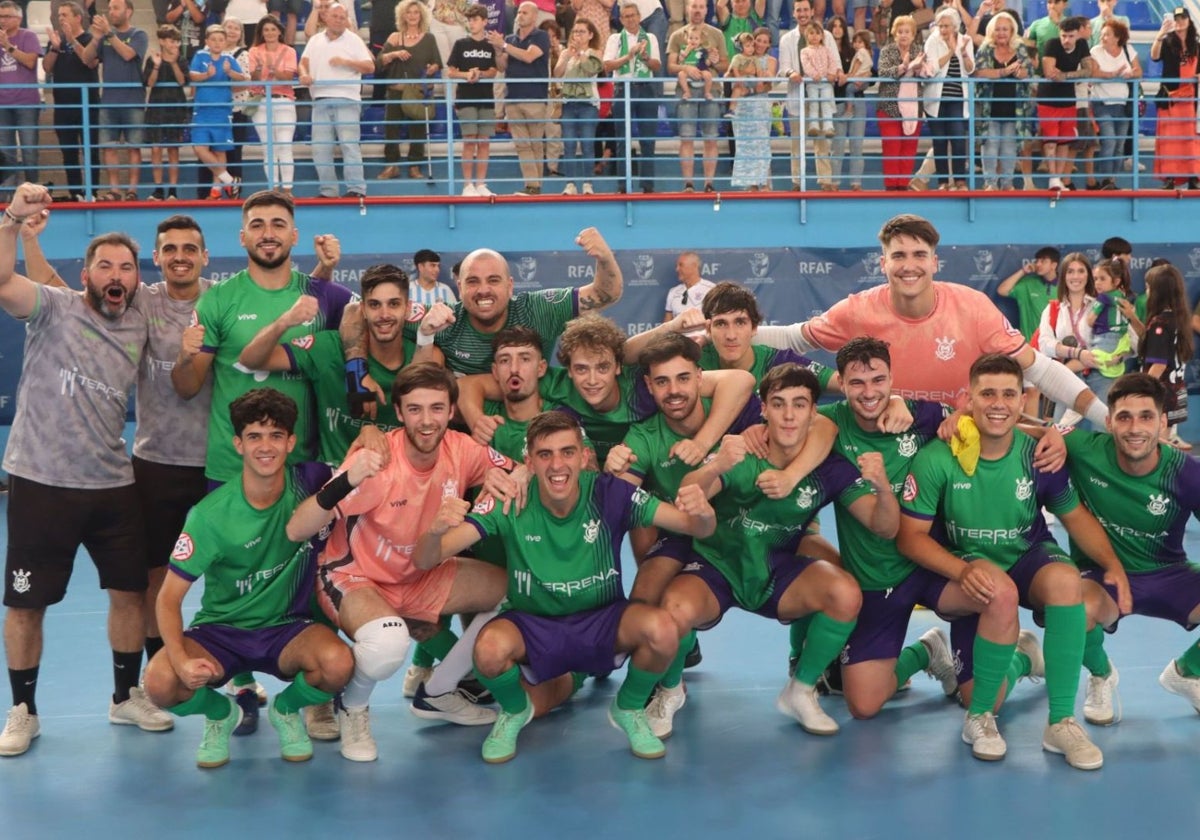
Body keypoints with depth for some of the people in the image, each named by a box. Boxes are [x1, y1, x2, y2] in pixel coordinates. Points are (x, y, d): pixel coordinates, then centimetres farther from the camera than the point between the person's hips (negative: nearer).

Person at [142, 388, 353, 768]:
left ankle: (287, 709, 6)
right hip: (220, 630, -1)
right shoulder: (210, 514, -16)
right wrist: (181, 659, -30)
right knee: (160, 681, -31)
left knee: (337, 663, -33)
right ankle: (220, 713, 8)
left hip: (288, 628, 1)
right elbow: (169, 598, -13)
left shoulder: (309, 484, -10)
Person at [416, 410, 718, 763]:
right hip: (531, 626, 0)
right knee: (489, 648, -33)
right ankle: (514, 713, 5)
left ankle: (629, 710, 4)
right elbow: (425, 561, -22)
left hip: (603, 622, 0)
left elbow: (698, 528, -16)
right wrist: (436, 530, -46)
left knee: (660, 629, -30)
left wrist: (701, 514, -42)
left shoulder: (609, 493, -17)